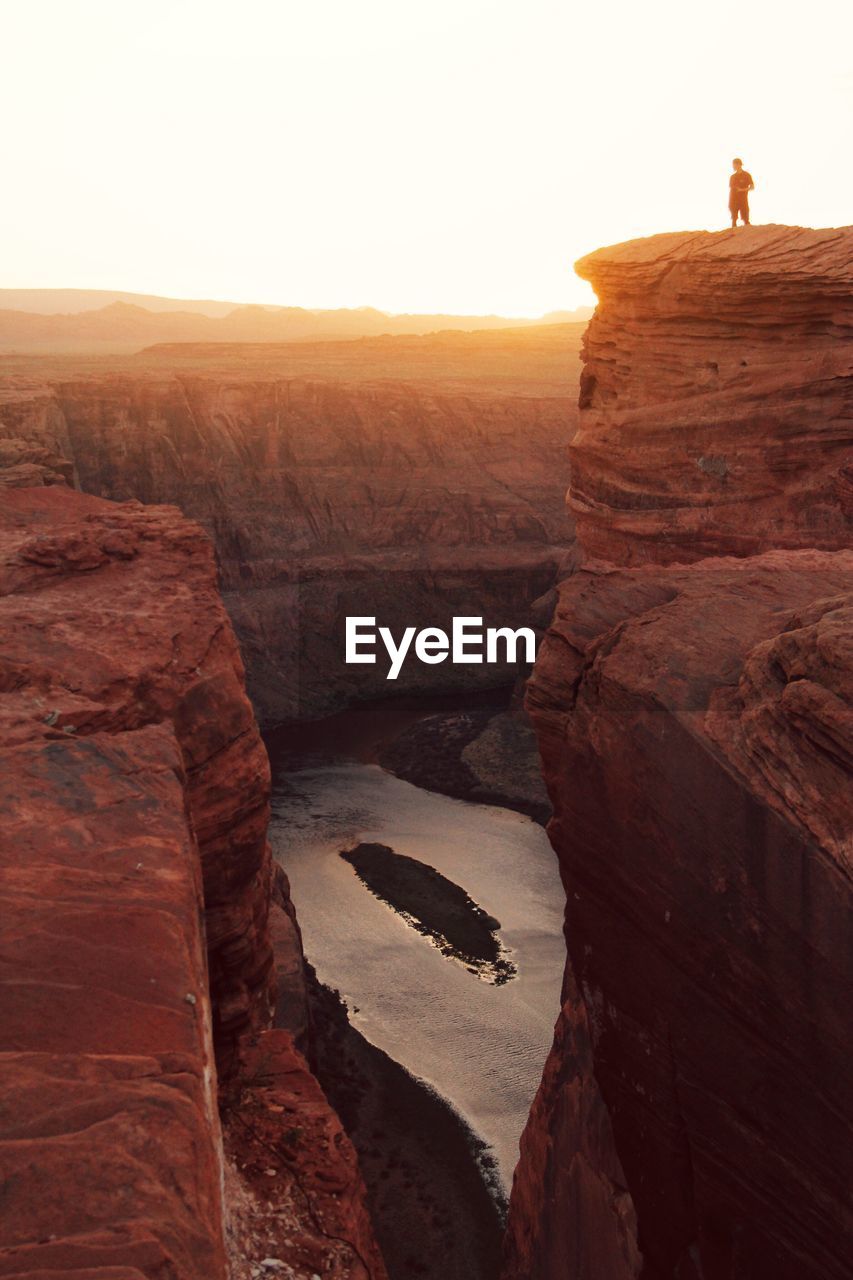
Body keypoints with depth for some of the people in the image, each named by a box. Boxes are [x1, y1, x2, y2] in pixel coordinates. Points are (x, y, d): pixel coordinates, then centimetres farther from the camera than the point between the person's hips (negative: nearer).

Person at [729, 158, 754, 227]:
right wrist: (729, 203, 7)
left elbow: (752, 187, 0)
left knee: (745, 219, -5)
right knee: (734, 219, 2)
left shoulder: (746, 175, 0)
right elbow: (730, 189, 14)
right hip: (733, 201, 4)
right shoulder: (732, 176, 12)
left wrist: (743, 190, -17)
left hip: (743, 200, -4)